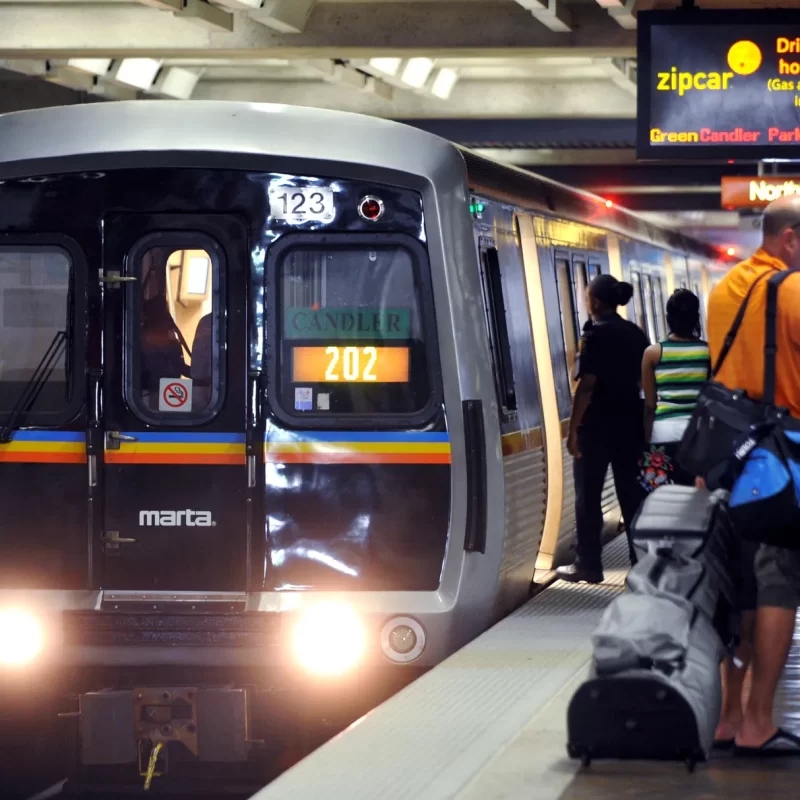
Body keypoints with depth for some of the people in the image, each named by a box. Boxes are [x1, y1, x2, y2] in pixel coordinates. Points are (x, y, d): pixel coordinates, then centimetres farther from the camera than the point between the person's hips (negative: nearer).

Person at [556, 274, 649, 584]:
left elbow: (586, 386, -17)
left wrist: (573, 428, -15)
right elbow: (643, 381, 13)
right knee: (632, 494, 9)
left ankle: (588, 565, 2)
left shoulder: (596, 334, -12)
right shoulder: (636, 334, 9)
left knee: (588, 497, 1)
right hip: (630, 421, 7)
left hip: (598, 424, -7)